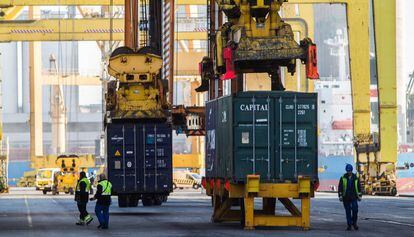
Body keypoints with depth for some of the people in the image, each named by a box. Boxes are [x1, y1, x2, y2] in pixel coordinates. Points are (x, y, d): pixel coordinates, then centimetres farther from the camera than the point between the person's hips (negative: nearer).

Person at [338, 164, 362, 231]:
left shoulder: (355, 178, 6)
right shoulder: (343, 178, 3)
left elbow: (359, 187, 11)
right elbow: (340, 188, 3)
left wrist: (359, 196, 6)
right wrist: (340, 196, -4)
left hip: (354, 197, 0)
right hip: (346, 198, 0)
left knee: (355, 210, -13)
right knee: (348, 212, 2)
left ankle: (354, 223, 7)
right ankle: (349, 225, 9)